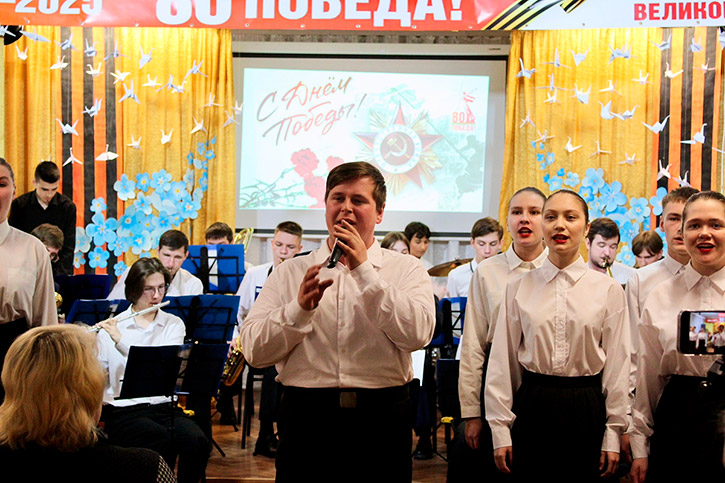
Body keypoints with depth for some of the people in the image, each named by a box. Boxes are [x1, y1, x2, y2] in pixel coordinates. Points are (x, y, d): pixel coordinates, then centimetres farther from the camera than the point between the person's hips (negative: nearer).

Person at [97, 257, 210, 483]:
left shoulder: (174, 325, 10)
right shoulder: (111, 327, 6)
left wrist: (120, 340, -17)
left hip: (165, 406, 2)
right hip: (124, 409, -2)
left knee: (197, 442, -27)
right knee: (163, 440, -32)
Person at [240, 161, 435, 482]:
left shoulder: (406, 269, 7)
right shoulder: (291, 272, 10)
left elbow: (418, 334, -13)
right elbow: (254, 352, 1)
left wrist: (364, 270, -12)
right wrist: (300, 308, -14)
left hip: (381, 422, 0)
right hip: (306, 418, 1)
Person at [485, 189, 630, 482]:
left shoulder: (609, 290, -1)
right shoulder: (518, 288, 2)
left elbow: (617, 362, 2)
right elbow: (502, 361, 3)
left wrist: (613, 434, 2)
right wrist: (500, 429, 2)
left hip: (586, 411, 0)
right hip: (531, 406, 1)